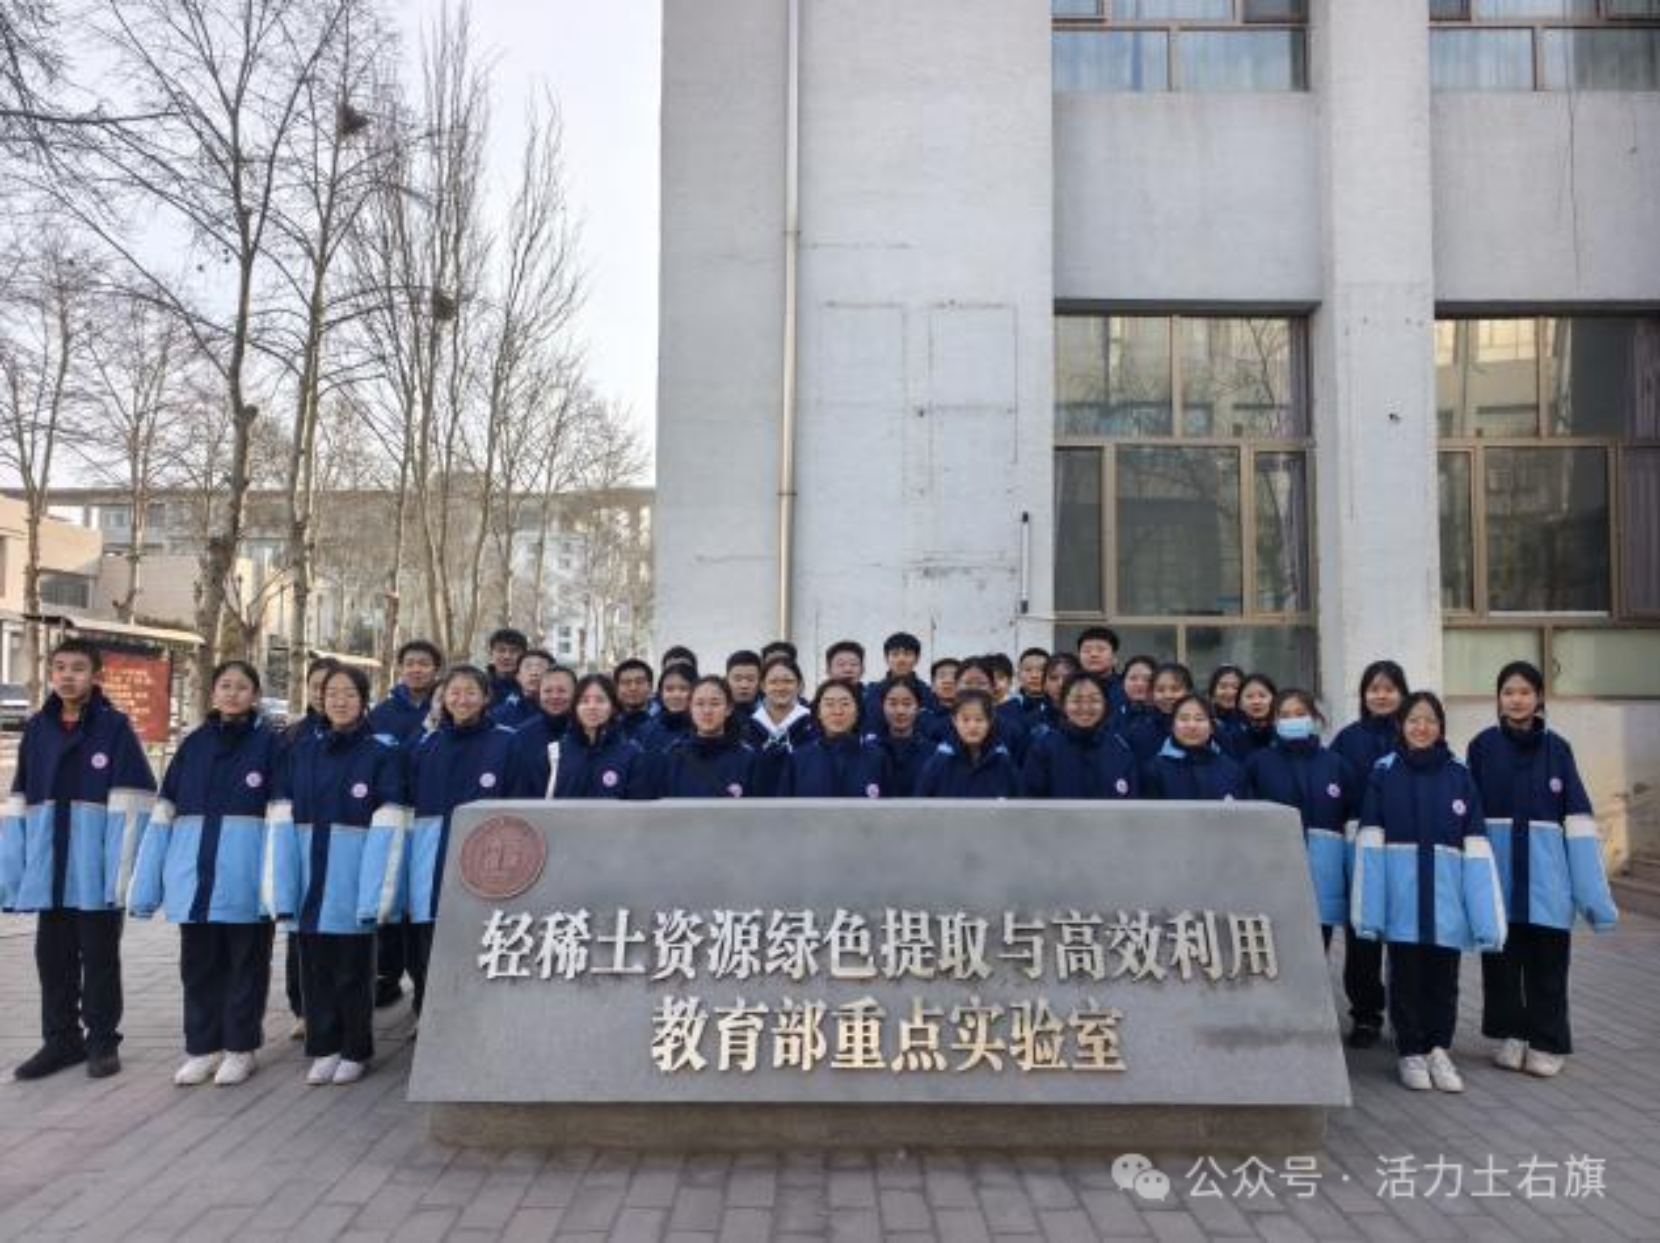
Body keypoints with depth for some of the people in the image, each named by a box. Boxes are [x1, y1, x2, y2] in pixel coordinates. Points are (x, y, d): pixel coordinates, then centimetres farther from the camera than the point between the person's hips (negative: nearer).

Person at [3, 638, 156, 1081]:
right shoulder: (37, 728, 7)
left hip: (95, 866, -4)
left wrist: (122, 869, -17)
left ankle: (102, 1040, 19)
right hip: (49, 864, 4)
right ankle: (60, 1039, 26)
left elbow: (128, 804, -11)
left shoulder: (114, 727, -7)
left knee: (98, 955, 7)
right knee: (52, 955, 12)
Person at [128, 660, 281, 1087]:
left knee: (246, 961, 8)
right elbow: (164, 813, 8)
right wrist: (145, 882, 3)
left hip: (245, 872, -4)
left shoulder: (269, 743, -3)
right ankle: (202, 1046, 25)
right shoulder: (194, 743, 8)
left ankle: (239, 1047, 20)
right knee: (198, 962, 12)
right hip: (195, 871, 4)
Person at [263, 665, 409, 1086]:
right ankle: (323, 1048, 26)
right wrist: (278, 888, -6)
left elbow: (387, 829, -11)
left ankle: (355, 1051, 21)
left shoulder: (383, 754, -5)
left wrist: (377, 893, -18)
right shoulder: (299, 752, 7)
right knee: (314, 969, 11)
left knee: (352, 971, 6)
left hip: (353, 880, -3)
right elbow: (281, 824, 2)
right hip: (309, 880, 4)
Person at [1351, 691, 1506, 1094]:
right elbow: (1369, 842, -4)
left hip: (1445, 896, 1)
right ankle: (1410, 1053, 21)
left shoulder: (1459, 776, 3)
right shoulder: (1384, 773, -2)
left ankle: (1439, 1051, 26)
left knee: (1443, 978, 10)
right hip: (1401, 895, -1)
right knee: (1406, 977, 8)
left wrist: (1487, 918, -4)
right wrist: (1367, 909, -9)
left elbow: (1476, 847, 1)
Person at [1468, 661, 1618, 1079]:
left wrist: (1593, 890, -5)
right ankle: (1510, 1035, 24)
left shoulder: (1556, 748, 0)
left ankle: (1546, 1043, 19)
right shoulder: (1482, 746, -1)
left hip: (1546, 874, 0)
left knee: (1546, 961, 6)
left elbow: (1577, 818, -2)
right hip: (1498, 871, 0)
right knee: (1501, 958, 8)